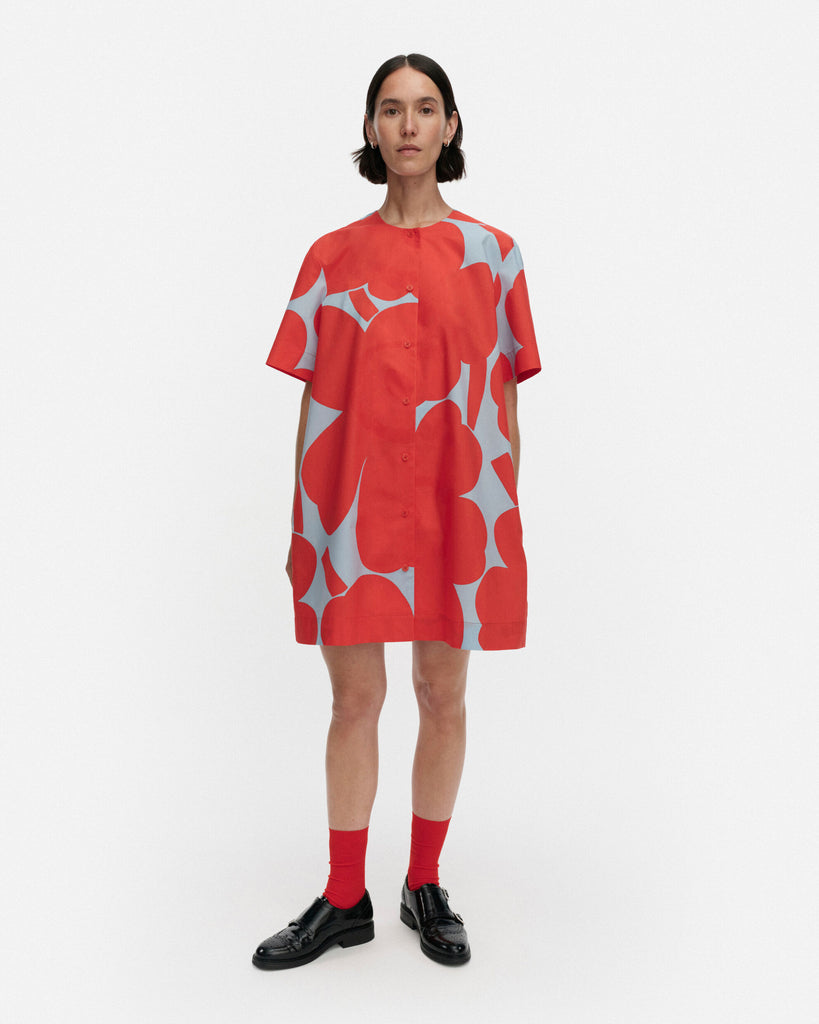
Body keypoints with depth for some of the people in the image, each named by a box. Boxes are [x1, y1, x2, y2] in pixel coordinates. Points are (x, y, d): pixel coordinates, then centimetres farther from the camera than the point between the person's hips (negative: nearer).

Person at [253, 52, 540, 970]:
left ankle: (426, 888, 28)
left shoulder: (493, 255, 5)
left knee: (442, 696, 9)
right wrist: (301, 524, 3)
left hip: (455, 504, 0)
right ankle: (344, 902, 23)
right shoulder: (331, 256, 6)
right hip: (352, 502, 0)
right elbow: (313, 400, 5)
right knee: (354, 699, 7)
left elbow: (504, 397, 6)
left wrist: (505, 517, 3)